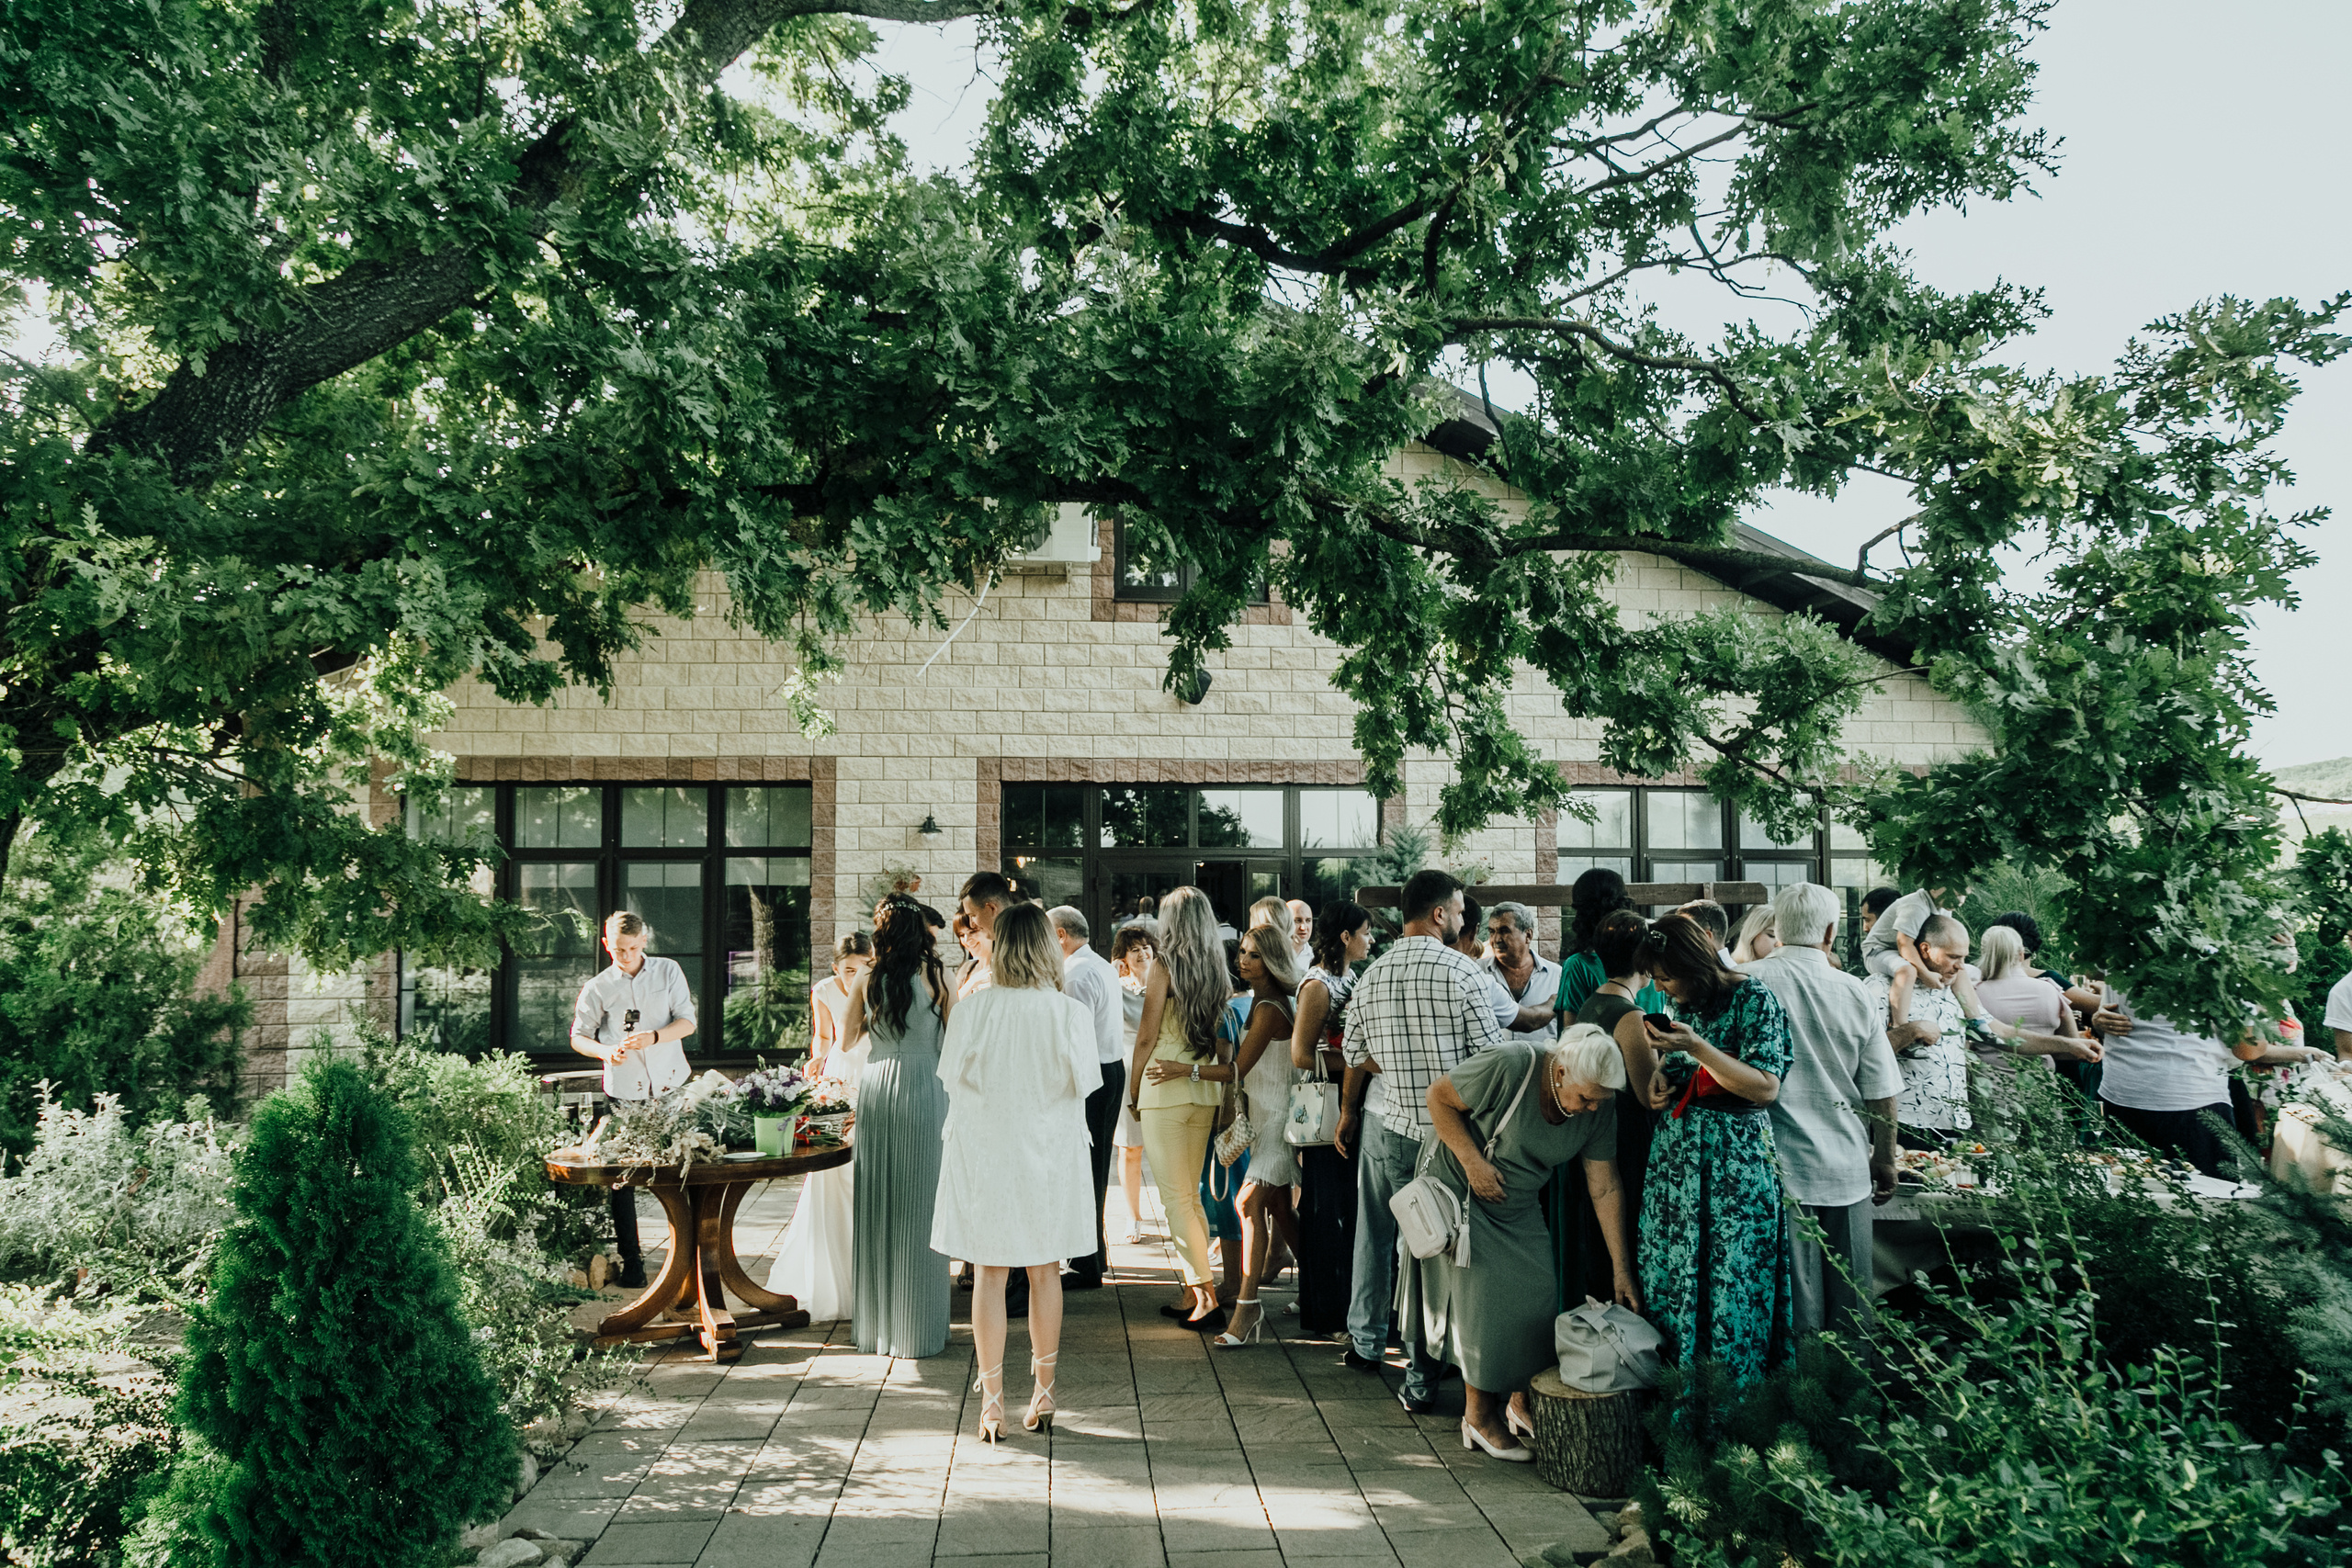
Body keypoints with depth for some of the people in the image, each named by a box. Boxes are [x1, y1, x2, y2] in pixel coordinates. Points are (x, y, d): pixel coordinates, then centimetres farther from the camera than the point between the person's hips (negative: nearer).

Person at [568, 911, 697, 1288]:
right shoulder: (597, 988, 1)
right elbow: (579, 1037, 8)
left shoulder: (668, 971, 2)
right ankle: (630, 1261, 16)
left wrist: (653, 1037, -21)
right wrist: (605, 1051, -13)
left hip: (672, 1086, 0)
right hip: (624, 1092, 0)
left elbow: (687, 1021, -2)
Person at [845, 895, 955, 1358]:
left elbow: (847, 1040, 13)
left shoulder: (868, 981, 1)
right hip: (925, 1090, -2)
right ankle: (917, 1328, 10)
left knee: (876, 1208, 10)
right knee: (919, 1209, 4)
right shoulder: (937, 978, -4)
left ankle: (874, 1324, 19)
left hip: (876, 1090, 2)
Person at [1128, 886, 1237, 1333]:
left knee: (1175, 1196, -2)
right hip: (1205, 1090, 6)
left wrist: (1133, 1091, 1)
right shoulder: (1218, 968, 6)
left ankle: (1205, 1292, -7)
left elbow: (1147, 1035, -8)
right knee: (1191, 1195, 15)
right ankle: (1193, 1294, 19)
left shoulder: (1164, 964, -9)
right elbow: (1221, 1031, 10)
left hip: (1165, 1091, -6)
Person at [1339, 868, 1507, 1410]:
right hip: (1446, 1127, -4)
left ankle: (1365, 1343, 35)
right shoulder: (1459, 969, -14)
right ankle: (1420, 1378, 9)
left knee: (1376, 1234, 20)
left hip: (1385, 1120, 4)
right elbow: (1490, 1052, -13)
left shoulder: (1373, 973, 0)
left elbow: (1357, 1055, 5)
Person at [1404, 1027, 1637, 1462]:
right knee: (1483, 1301, -6)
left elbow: (1605, 1189, -9)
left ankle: (1522, 1403, 21)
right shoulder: (1506, 1068, -32)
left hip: (1519, 1206, 5)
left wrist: (1622, 1270, -8)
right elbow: (1439, 1097, -19)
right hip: (1460, 1186, -5)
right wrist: (1473, 1162, -25)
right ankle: (1479, 1416, 10)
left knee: (1536, 1299, 0)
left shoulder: (1599, 1108, -15)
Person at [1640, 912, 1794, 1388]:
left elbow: (1766, 1088, -16)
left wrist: (1697, 1048, -22)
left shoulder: (1753, 999, -11)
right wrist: (1660, 1077, 2)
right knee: (1670, 1276, 9)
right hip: (1676, 1155, 7)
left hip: (1735, 1164, -6)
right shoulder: (1684, 1004, 9)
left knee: (1732, 1282, -1)